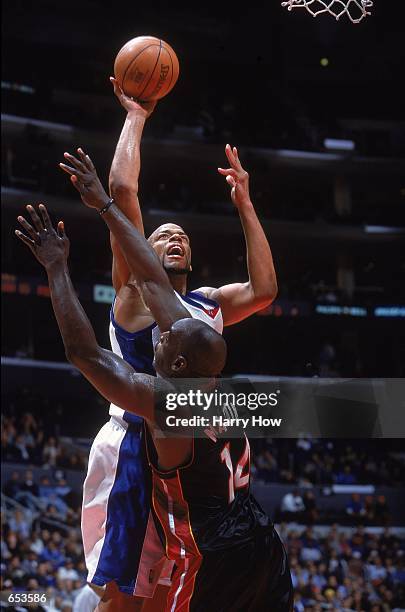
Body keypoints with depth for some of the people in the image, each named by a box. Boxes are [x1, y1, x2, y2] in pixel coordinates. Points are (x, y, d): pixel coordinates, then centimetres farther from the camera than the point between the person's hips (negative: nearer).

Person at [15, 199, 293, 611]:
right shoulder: (205, 365, 4)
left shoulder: (166, 402, -14)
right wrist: (105, 207, 13)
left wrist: (56, 266, -6)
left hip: (210, 561, -7)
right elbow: (153, 283, 8)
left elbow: (83, 352, -11)